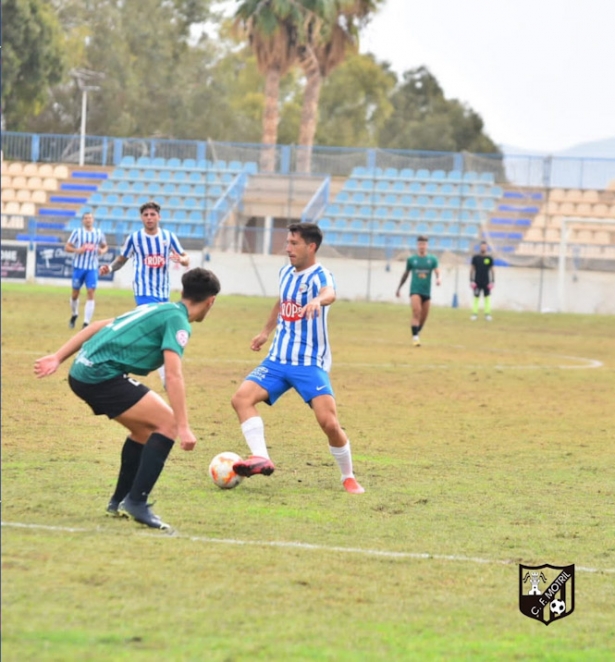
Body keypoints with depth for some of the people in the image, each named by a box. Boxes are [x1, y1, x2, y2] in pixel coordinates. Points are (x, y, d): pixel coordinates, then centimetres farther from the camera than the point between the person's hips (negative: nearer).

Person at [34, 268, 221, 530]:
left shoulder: (157, 310, 22)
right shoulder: (177, 320, -5)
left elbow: (99, 326, 22)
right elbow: (173, 375, -17)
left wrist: (58, 357, 21)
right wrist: (184, 427, -19)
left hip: (82, 372, 9)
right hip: (103, 374, -9)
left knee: (145, 429, 22)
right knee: (167, 424, -8)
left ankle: (119, 502, 29)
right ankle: (137, 501, -12)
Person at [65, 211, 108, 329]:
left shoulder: (99, 233, 5)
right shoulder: (77, 232, -2)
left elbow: (105, 246, 17)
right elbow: (67, 247, -1)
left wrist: (103, 251, -6)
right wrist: (77, 250, -21)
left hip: (92, 268, 1)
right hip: (78, 267, -1)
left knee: (91, 293, -10)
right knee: (75, 293, 9)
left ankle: (86, 322, -9)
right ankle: (74, 314, 36)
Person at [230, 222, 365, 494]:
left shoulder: (319, 275, -14)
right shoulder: (286, 273, 7)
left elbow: (329, 293, -40)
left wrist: (318, 300, -63)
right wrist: (265, 332, 36)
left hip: (310, 364, -6)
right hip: (277, 359, 6)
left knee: (329, 422, -16)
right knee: (242, 398, -16)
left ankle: (348, 478, 6)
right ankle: (261, 458, -21)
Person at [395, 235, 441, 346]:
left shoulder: (432, 259, 5)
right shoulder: (411, 259, 5)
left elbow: (437, 271, -7)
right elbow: (406, 274, 16)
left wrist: (438, 279, -30)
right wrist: (399, 288, 21)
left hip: (427, 291, 2)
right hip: (415, 290, -2)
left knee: (424, 317, 8)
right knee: (416, 312, -21)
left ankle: (416, 333, 29)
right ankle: (415, 337, -23)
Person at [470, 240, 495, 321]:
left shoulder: (489, 258, 5)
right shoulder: (475, 257, 2)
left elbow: (492, 270, 9)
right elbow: (472, 269, 4)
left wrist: (492, 282, 2)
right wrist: (471, 281, -3)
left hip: (486, 283, 1)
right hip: (477, 282, -1)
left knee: (487, 298, 0)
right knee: (476, 298, -2)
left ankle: (487, 314, 4)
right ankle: (474, 314, 2)